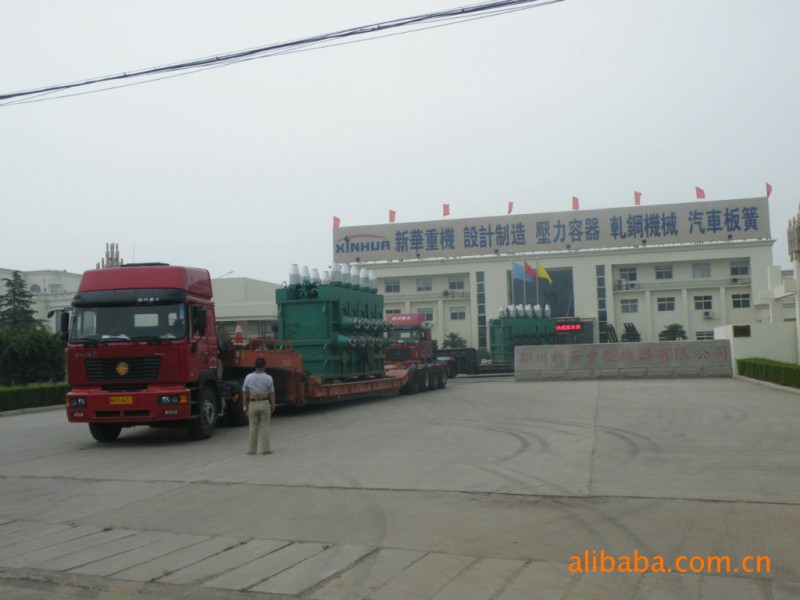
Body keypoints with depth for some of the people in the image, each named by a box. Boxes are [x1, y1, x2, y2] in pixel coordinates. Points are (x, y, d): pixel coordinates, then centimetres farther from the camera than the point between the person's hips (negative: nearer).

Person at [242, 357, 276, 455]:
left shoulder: (248, 377, -3)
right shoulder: (268, 378, -8)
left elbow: (245, 392, 1)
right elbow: (271, 393, -5)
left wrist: (245, 404, 11)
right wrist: (273, 405, 5)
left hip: (253, 404, 1)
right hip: (264, 404, -1)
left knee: (253, 428, 8)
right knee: (265, 428, 5)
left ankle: (251, 449, 12)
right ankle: (265, 449, 7)